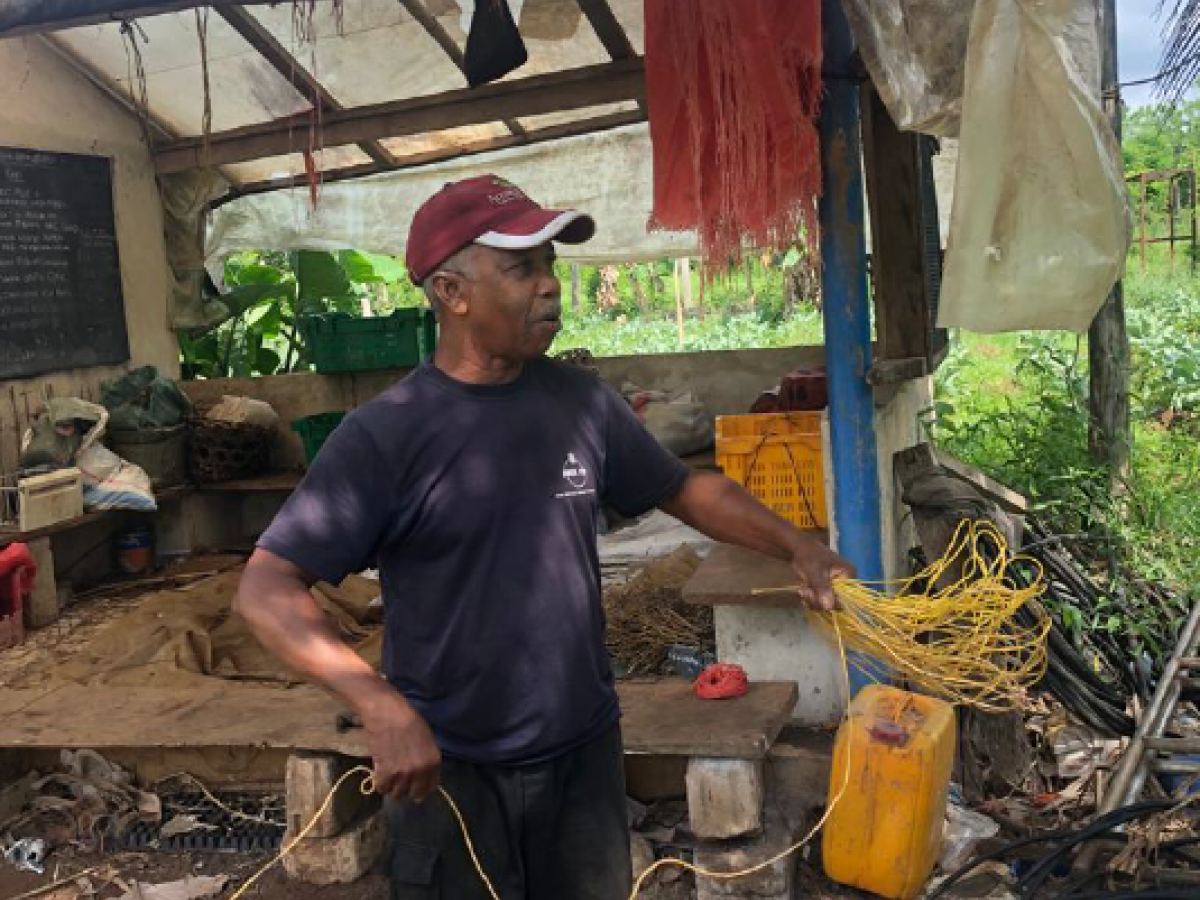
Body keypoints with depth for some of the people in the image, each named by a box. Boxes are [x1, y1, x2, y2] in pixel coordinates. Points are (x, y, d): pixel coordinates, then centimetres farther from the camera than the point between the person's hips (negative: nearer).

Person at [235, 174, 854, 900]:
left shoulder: (583, 400, -3)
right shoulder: (386, 434, -16)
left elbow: (685, 488, 10)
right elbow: (267, 589, -18)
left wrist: (797, 546, -4)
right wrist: (383, 707, -30)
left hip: (585, 750, 4)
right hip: (450, 769, -4)